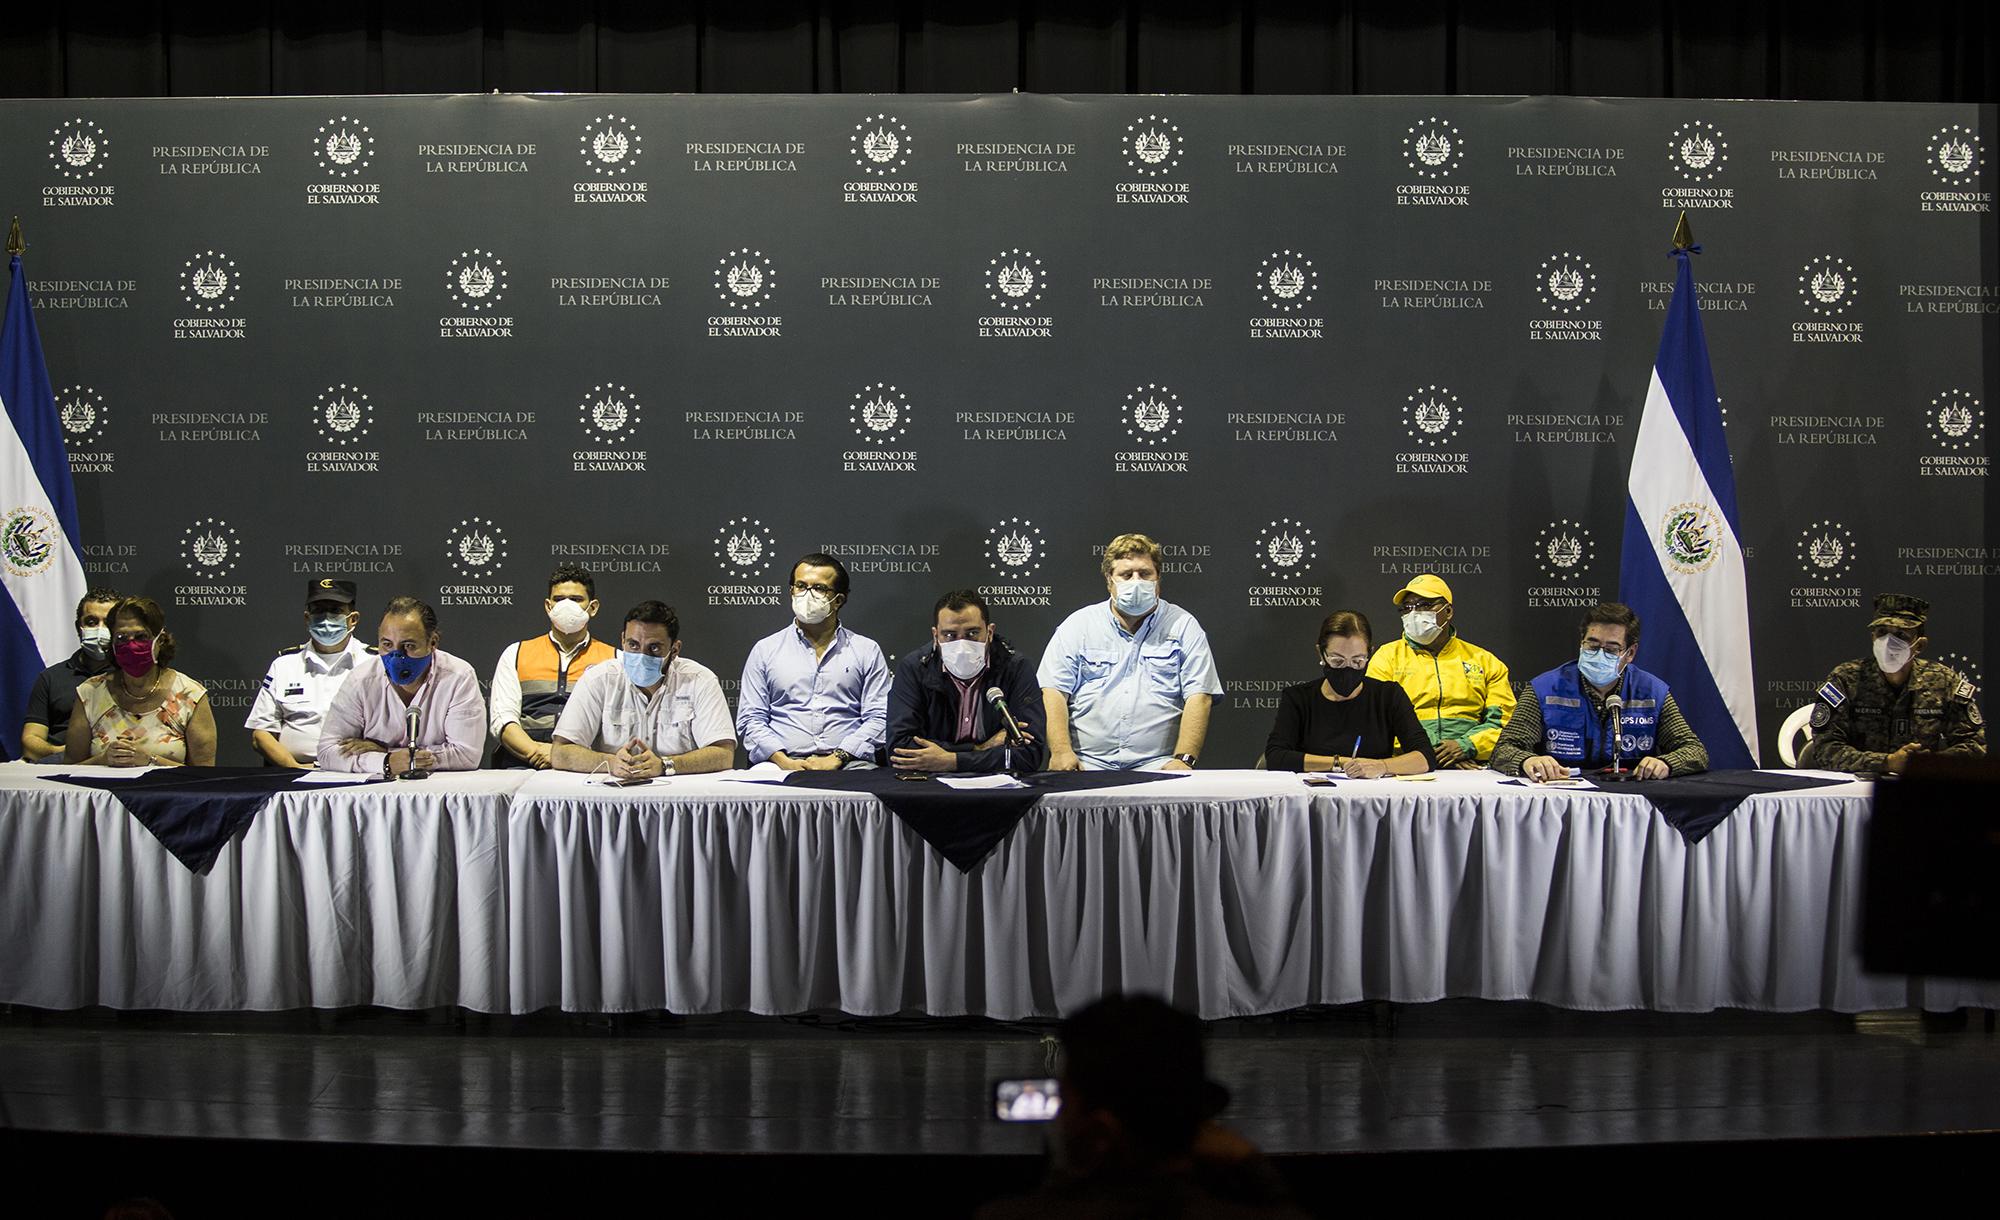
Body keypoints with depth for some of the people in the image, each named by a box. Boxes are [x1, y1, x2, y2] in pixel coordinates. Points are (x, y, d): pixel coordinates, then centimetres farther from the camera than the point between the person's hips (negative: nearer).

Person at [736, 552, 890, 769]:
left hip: (848, 764, -1)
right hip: (785, 765, 1)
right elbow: (751, 719, 9)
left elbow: (878, 719, 5)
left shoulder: (867, 651, 14)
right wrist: (785, 761, -9)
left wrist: (837, 758, -10)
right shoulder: (765, 650, 16)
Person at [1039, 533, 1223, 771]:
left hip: (1155, 763, 0)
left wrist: (1183, 760, -12)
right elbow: (1053, 692, 4)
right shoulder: (1078, 624, 12)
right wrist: (1061, 751, -12)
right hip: (1086, 764, 1)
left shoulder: (1183, 626, 11)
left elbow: (1198, 697, 2)